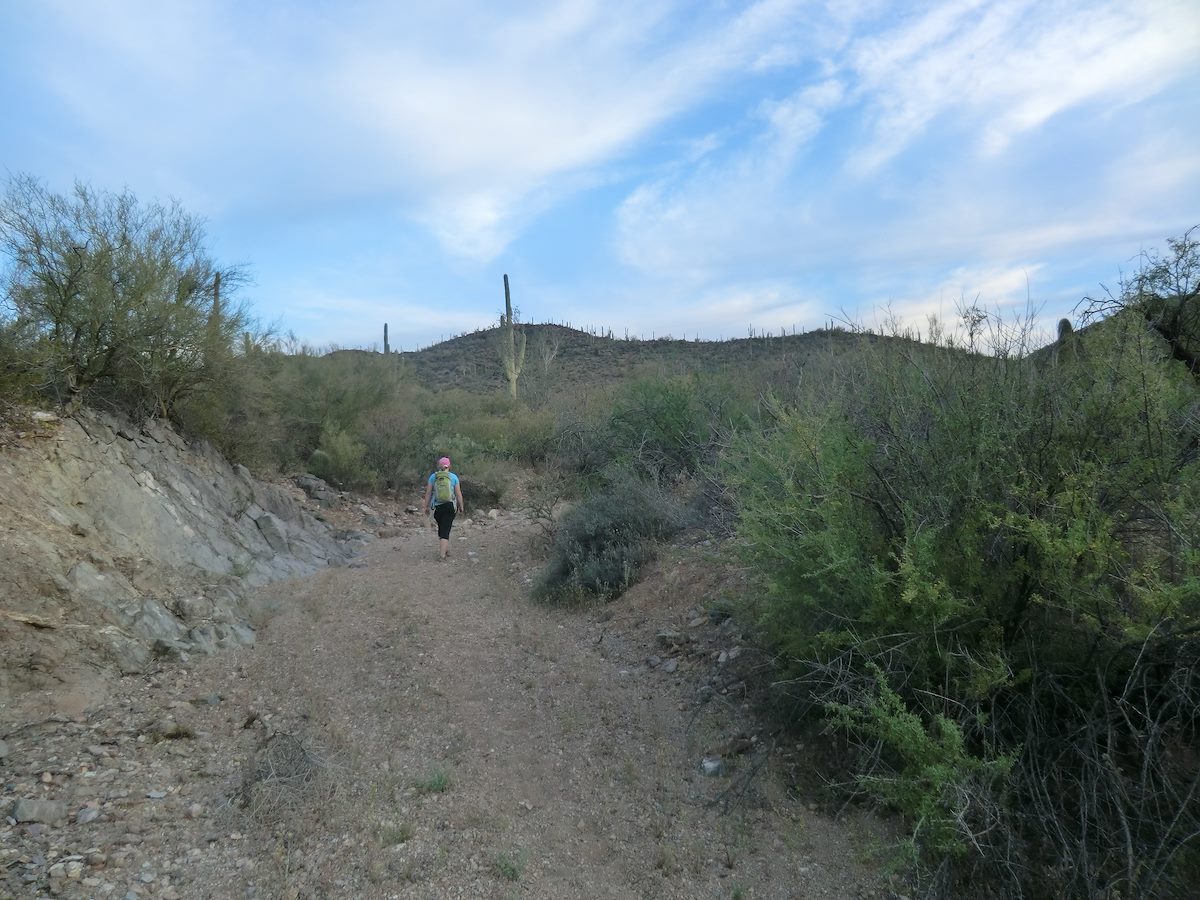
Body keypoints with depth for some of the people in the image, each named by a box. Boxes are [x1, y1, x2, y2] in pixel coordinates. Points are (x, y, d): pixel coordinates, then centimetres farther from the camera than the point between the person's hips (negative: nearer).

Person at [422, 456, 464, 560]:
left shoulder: (433, 476, 2)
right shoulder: (454, 477, 0)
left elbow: (428, 493, 2)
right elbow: (458, 494, 1)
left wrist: (426, 506, 9)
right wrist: (461, 506, 11)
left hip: (437, 506, 1)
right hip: (450, 506, -1)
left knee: (441, 528, 18)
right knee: (446, 529, -1)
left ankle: (447, 550, 26)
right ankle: (443, 553, -11)